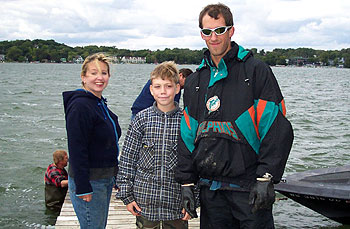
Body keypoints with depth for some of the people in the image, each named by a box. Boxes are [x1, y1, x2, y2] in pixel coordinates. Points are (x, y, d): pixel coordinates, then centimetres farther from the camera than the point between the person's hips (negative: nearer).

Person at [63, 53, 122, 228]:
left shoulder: (100, 104, 12)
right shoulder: (80, 105, -18)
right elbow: (76, 150, -22)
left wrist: (114, 177, 19)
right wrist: (83, 188, -23)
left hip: (105, 179, 10)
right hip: (89, 181, -9)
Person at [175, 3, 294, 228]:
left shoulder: (256, 70, -2)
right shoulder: (194, 82, 13)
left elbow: (277, 129, -8)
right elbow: (187, 135, 13)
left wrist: (266, 178, -15)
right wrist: (187, 182, 8)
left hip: (248, 186, -4)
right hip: (210, 188, 5)